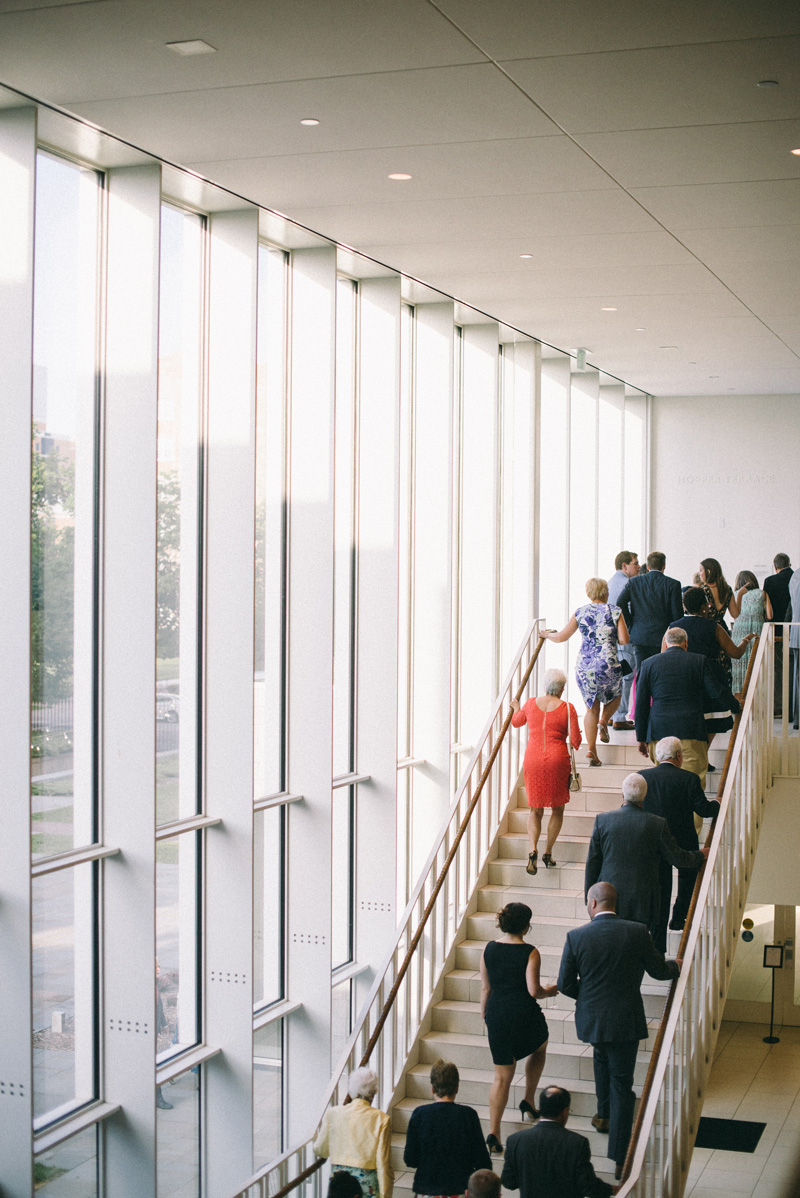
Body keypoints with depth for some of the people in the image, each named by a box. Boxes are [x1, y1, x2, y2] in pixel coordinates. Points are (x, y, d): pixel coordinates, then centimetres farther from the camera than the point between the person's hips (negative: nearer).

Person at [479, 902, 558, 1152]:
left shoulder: (489, 950, 1)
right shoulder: (530, 953, -12)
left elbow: (485, 988, 6)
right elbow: (534, 990, -15)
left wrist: (485, 1017, 18)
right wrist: (550, 991, 5)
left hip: (497, 1017, 3)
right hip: (525, 1016, -3)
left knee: (502, 1076, 10)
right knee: (539, 1048, 32)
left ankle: (493, 1132, 0)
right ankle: (529, 1101, 30)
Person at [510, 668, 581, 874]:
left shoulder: (531, 704, 3)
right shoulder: (567, 708, -6)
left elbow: (516, 722, 23)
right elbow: (575, 741, -6)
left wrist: (516, 708, 44)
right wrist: (576, 738, 18)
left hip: (533, 761, 2)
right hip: (557, 761, -2)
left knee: (535, 810, 11)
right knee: (557, 809, 16)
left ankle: (533, 849, -11)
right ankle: (548, 853, 13)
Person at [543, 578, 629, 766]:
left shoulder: (580, 613, 4)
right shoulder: (615, 612, -1)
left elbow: (561, 637, 8)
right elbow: (624, 640, -5)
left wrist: (548, 634, 28)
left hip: (585, 665, 2)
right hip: (608, 664, -2)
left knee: (591, 708, 11)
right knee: (614, 696, 27)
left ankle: (592, 751, 2)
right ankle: (603, 722, 2)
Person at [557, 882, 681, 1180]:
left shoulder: (576, 937, -10)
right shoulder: (637, 932, -10)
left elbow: (564, 984, -5)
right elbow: (659, 971, 1)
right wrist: (676, 966, 24)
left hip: (590, 1018, 2)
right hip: (625, 1019, -1)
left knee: (602, 1055, 34)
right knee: (622, 1083, 5)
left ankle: (604, 1113, 47)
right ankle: (619, 1158, 4)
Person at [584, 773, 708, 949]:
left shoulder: (602, 820, -6)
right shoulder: (658, 824, -10)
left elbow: (592, 862, 1)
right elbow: (678, 858, 2)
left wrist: (589, 894, 11)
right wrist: (699, 856, 23)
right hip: (642, 900, -1)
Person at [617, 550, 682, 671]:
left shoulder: (634, 581, 4)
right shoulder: (673, 584, -3)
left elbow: (621, 603, -4)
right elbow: (677, 614, -5)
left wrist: (631, 625, 5)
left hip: (639, 636, 2)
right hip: (662, 637, -2)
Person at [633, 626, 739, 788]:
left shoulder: (649, 664, 8)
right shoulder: (699, 661, 4)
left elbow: (641, 705, 8)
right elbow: (718, 693, 4)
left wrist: (641, 738, 13)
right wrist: (736, 706, 24)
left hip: (659, 732, 2)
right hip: (692, 731, -2)